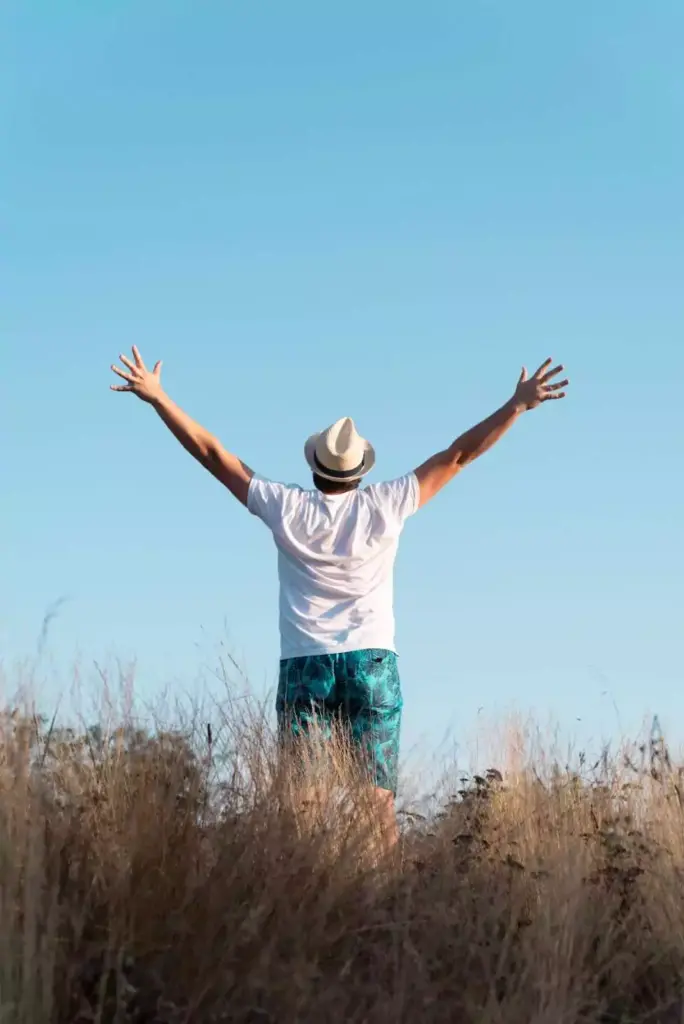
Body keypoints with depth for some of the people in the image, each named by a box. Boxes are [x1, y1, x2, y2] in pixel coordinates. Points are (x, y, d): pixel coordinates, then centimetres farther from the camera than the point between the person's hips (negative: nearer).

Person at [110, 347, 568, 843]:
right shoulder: (385, 505, 0)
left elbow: (212, 453, 7)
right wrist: (518, 405, 11)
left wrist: (156, 397, 14)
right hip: (373, 663, 0)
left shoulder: (286, 508, 1)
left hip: (304, 666, 0)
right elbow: (458, 454, 5)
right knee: (378, 797, -3)